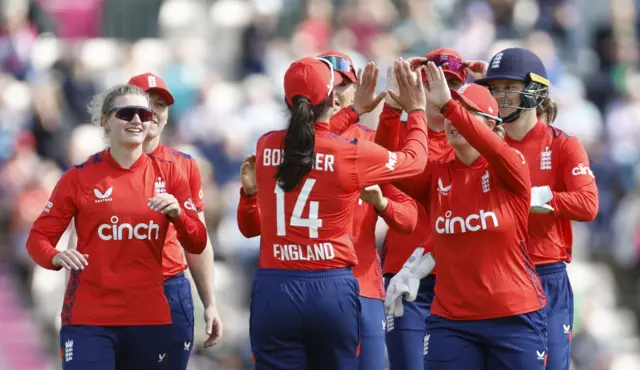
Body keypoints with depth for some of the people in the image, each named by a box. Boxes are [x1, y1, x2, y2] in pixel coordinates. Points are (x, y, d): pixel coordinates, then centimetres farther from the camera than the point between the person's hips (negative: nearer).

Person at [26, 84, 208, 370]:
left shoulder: (167, 174, 6)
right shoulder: (80, 177, -1)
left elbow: (197, 245, 6)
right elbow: (39, 236, 2)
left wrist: (177, 214, -14)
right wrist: (56, 257, -20)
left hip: (149, 317, 3)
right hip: (89, 317, -3)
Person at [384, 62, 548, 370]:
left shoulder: (508, 171, -3)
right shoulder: (436, 175, 7)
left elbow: (494, 149, -24)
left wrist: (448, 104, -31)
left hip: (514, 319, -3)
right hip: (451, 322, 3)